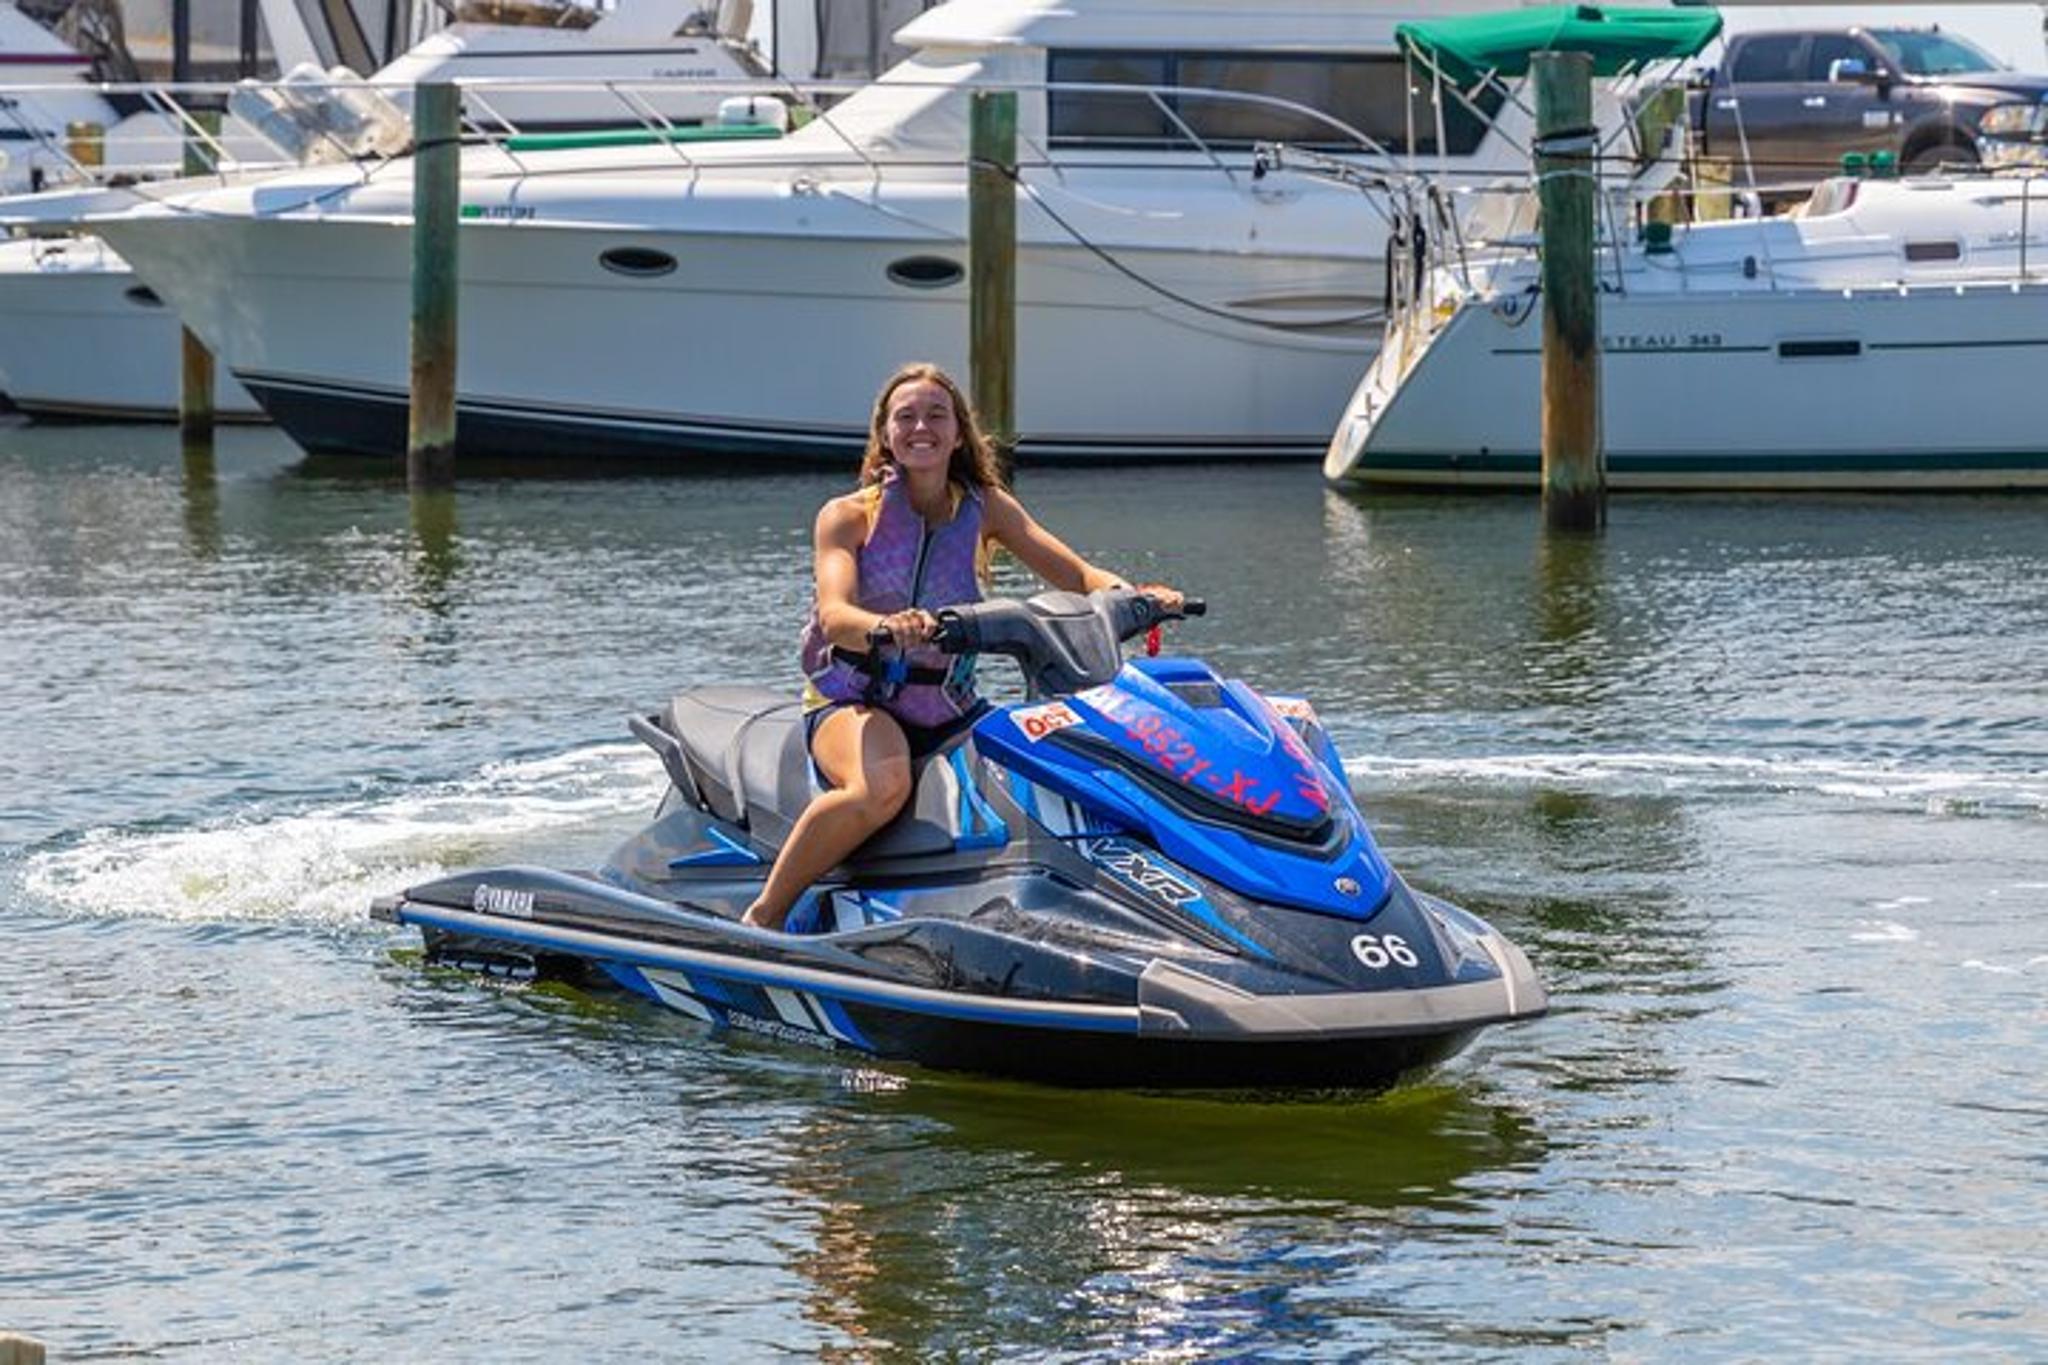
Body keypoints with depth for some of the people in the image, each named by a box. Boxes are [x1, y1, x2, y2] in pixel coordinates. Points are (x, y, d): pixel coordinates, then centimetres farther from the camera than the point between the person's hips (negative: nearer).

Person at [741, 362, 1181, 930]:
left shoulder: (986, 507, 8)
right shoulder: (848, 516, -3)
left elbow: (1078, 574, 1)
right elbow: (834, 615, -19)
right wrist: (886, 627, -43)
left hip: (951, 710, 4)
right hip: (853, 700, -4)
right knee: (883, 787, -38)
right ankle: (764, 915, -25)